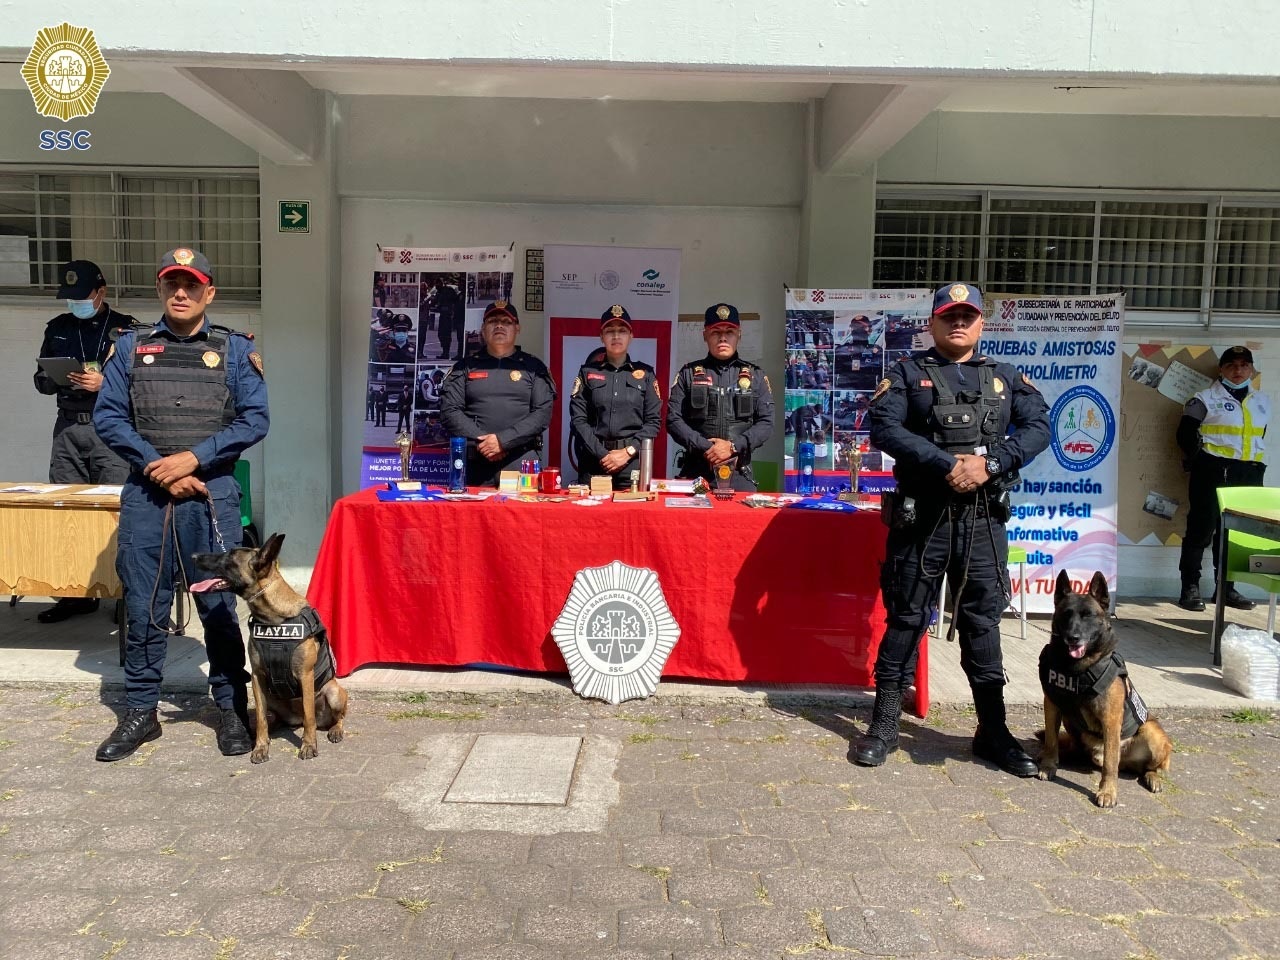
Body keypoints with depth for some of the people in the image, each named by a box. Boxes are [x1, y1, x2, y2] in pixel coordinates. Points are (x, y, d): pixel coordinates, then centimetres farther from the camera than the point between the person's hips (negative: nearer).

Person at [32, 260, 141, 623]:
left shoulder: (126, 329, 0)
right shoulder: (57, 328, 15)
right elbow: (40, 379, 19)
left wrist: (104, 383, -17)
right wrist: (54, 379, -3)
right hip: (68, 428, 5)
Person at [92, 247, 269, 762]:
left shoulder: (235, 350, 5)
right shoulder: (131, 348, 10)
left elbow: (254, 420, -2)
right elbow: (107, 416, 4)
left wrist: (193, 458, -12)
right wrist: (158, 466, -9)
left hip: (213, 495, -2)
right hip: (146, 495, 2)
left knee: (219, 605, 3)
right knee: (144, 608, 7)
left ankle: (231, 709, 15)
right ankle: (140, 712, 20)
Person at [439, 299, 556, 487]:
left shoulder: (533, 367, 11)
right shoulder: (465, 366, 14)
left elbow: (542, 413, 0)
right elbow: (450, 410, 5)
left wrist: (503, 440, -11)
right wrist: (480, 441, -9)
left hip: (521, 464, -1)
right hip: (474, 465, 1)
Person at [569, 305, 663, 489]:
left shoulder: (645, 373, 9)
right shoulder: (587, 372, 8)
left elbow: (654, 421, 3)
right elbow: (578, 419, 0)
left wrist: (628, 452, -9)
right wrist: (602, 455, -10)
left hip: (634, 462, 0)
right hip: (594, 461, 0)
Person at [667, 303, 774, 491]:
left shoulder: (755, 375, 10)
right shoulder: (688, 373, 8)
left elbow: (766, 422, 3)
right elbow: (673, 420, 0)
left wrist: (733, 446, -11)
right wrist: (705, 447, -12)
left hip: (739, 473, 0)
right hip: (695, 471, 0)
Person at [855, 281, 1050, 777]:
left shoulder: (1005, 377, 14)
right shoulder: (908, 372, 5)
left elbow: (1038, 427, 3)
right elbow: (885, 427, -10)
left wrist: (990, 462, -14)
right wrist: (948, 464, -18)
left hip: (984, 519, 3)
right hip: (921, 515, -2)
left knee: (982, 622, 9)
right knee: (906, 619, 4)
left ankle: (993, 731, 21)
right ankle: (885, 724, 15)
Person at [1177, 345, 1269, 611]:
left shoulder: (1261, 401, 15)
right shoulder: (1206, 398, -1)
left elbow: (1259, 437, 21)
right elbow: (1186, 434, -4)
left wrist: (1255, 466, 11)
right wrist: (1201, 460, -6)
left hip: (1248, 474, 5)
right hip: (1213, 472, -5)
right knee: (1201, 529, -5)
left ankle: (1226, 588, 20)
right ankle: (1190, 588, 0)